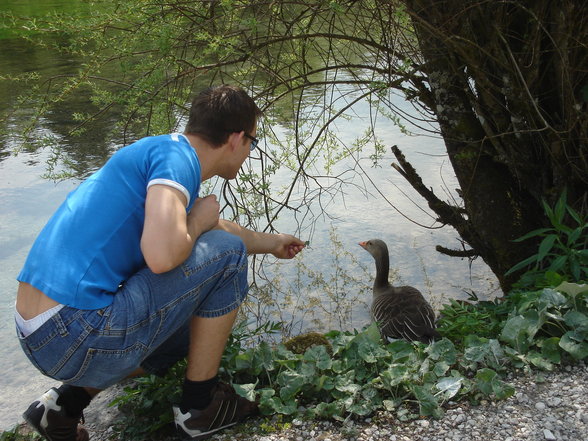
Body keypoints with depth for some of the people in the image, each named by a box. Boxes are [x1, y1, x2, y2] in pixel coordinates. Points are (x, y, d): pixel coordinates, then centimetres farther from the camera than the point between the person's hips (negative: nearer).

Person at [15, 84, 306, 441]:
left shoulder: (167, 152, 18)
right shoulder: (175, 155, -12)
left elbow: (215, 227, 36)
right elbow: (161, 255, -30)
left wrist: (272, 243, 52)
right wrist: (197, 221, -7)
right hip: (78, 339, -10)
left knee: (195, 328, 31)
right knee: (228, 253, -4)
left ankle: (67, 401, 17)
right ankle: (201, 405, 9)